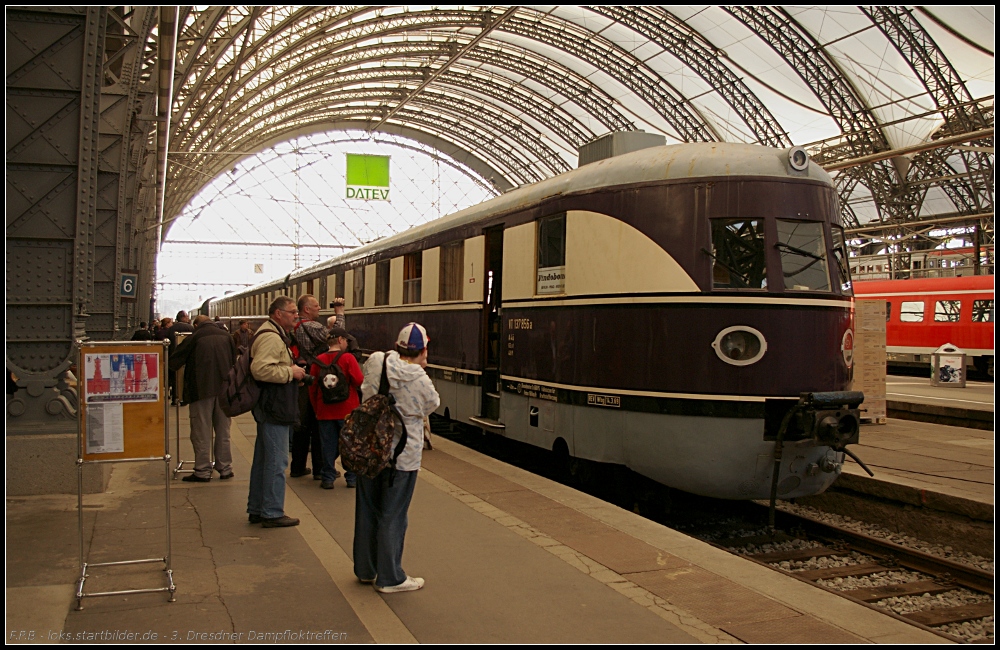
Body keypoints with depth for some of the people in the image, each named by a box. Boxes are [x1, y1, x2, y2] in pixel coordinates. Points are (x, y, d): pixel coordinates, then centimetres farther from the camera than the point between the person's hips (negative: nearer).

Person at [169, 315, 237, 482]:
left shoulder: (194, 338, -5)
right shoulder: (226, 336, 6)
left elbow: (174, 363, -1)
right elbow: (234, 362, 13)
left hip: (202, 390, -4)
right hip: (224, 389, 4)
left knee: (201, 433, 4)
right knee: (223, 431, 13)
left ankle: (203, 471, 6)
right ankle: (225, 468, 16)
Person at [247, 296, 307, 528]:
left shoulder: (275, 335, 19)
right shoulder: (271, 337, -17)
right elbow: (260, 368, -29)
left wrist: (293, 373, 13)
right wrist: (290, 372, -19)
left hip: (269, 408, 12)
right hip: (274, 408, -12)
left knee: (263, 459, 16)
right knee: (276, 461, -5)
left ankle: (257, 509, 25)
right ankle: (272, 513, 2)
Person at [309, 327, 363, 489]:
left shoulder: (318, 360, 1)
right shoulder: (348, 358, -11)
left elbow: (312, 388, 5)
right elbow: (360, 382, -15)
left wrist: (316, 409, 15)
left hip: (325, 411, 3)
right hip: (347, 410, -3)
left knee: (328, 445, 10)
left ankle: (328, 479, 12)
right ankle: (352, 478, 14)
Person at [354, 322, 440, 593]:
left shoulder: (375, 365, -7)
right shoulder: (420, 380, -18)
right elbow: (431, 406, 0)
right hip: (402, 455, -5)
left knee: (367, 510, 17)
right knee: (392, 515, 6)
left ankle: (366, 569, 32)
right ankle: (390, 578, 16)